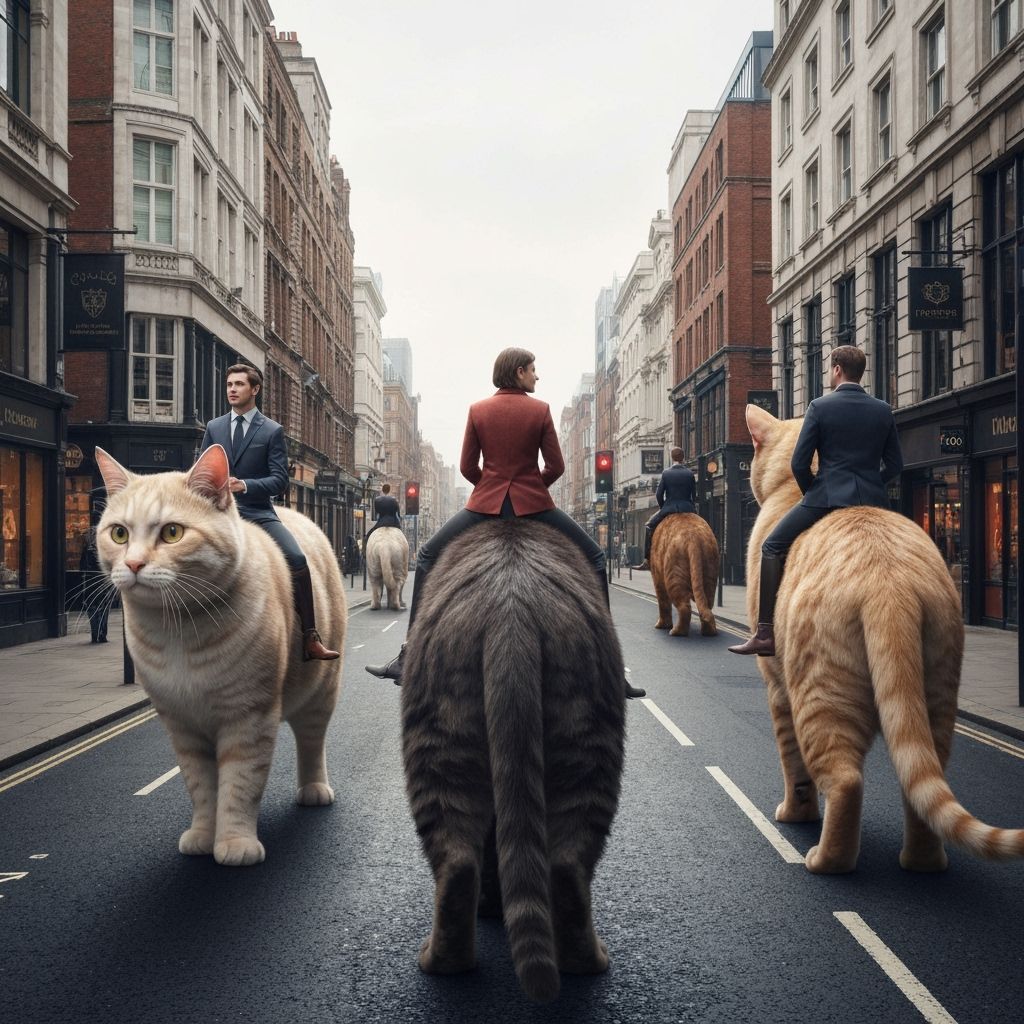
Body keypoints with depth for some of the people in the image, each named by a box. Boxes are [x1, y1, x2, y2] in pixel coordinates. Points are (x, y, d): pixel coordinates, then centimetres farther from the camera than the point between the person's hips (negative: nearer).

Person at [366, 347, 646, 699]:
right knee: (594, 559, 13)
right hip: (533, 504, -1)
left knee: (427, 557, 17)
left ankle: (409, 659, 8)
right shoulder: (540, 410, -2)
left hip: (486, 503, 1)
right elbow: (556, 467, -2)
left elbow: (467, 467, 4)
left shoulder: (478, 410, 2)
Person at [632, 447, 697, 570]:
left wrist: (662, 507, 13)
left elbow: (659, 494, -3)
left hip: (669, 508, -2)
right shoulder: (690, 473, 1)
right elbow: (694, 494, 6)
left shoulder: (666, 473, -3)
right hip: (688, 509, 2)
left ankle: (647, 560, 9)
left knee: (649, 526, 16)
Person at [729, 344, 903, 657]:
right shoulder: (884, 411, 9)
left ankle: (766, 633, -4)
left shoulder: (820, 407, -3)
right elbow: (895, 465, 12)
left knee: (772, 548, 5)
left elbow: (799, 463, -5)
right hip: (872, 500, 4)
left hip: (827, 496, -4)